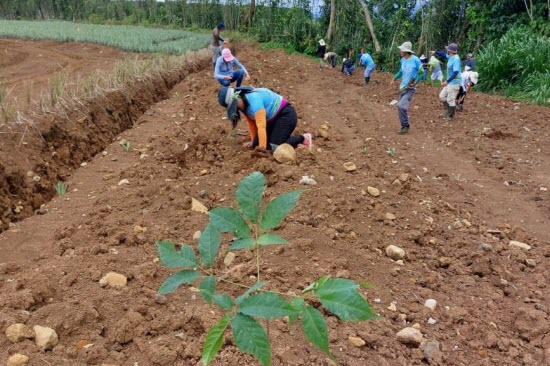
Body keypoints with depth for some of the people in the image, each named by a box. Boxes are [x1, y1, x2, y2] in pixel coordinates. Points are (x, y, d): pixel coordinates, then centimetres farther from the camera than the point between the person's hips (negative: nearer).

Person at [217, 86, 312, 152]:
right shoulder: (243, 103, -1)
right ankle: (286, 138, 14)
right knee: (257, 144, 0)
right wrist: (254, 141, 11)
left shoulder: (254, 100, -30)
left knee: (276, 147, -23)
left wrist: (262, 147, -31)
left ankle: (303, 138, -2)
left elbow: (261, 126, -33)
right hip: (273, 119, 10)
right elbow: (251, 123, 8)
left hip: (286, 114, -10)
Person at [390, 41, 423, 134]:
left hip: (410, 88, -7)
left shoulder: (415, 59, -15)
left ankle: (405, 126, -7)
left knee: (401, 106, -21)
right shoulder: (403, 59, 5)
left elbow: (421, 72, -9)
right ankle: (405, 126, 25)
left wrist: (415, 82, -20)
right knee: (401, 107, 11)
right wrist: (394, 79, 13)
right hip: (402, 87, 8)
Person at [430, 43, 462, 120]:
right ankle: (449, 111, 27)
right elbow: (444, 54, 28)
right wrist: (435, 52, 25)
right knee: (442, 96, 16)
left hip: (454, 83, -10)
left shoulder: (456, 59, -23)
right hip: (449, 82, 10)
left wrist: (447, 81, -32)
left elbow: (455, 73, -29)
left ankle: (451, 116, 13)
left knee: (450, 100, -1)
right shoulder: (450, 57, 4)